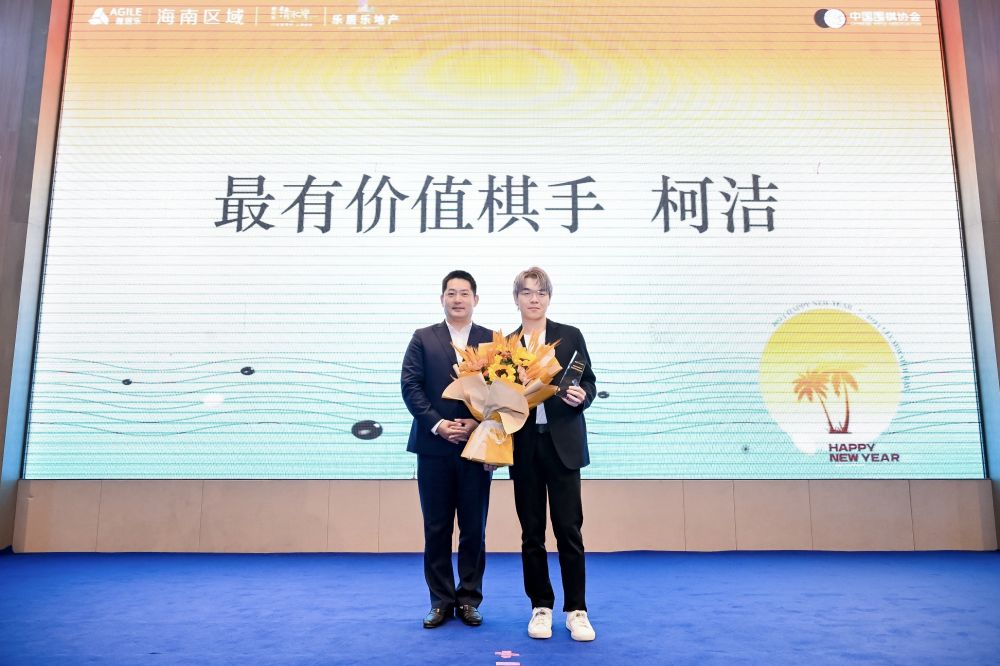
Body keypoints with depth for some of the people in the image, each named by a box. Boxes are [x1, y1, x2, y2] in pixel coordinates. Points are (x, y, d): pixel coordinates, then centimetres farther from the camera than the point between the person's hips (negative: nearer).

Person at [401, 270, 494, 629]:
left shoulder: (493, 340, 8)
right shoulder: (422, 338, 8)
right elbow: (411, 386, -1)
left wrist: (478, 423, -13)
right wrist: (437, 424, -13)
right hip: (434, 446, 0)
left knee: (474, 528, 7)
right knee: (436, 528, 7)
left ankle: (469, 599, 20)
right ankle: (441, 601, 19)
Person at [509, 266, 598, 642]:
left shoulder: (570, 336, 4)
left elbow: (589, 383, 4)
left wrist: (581, 396, -18)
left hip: (562, 443, -2)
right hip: (524, 446, 2)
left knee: (569, 529, -1)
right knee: (531, 532, 8)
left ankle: (576, 610, 11)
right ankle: (541, 607, 20)